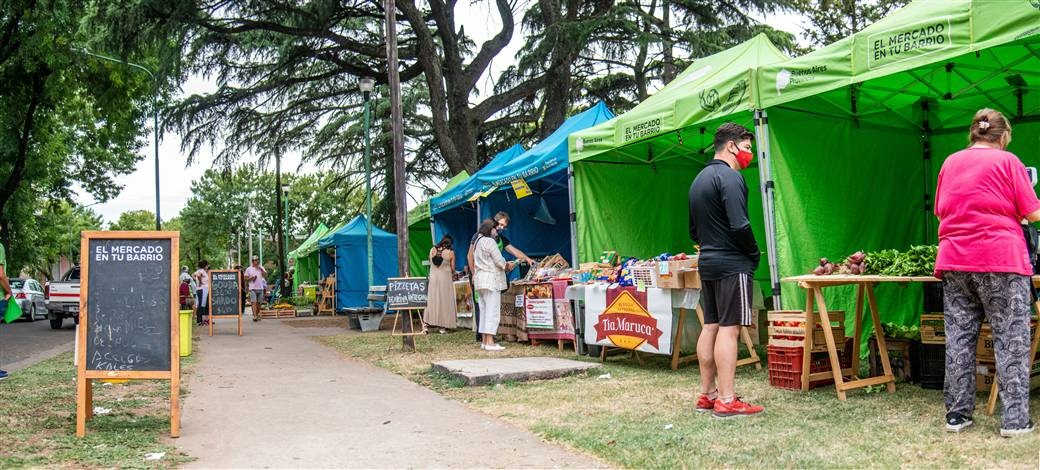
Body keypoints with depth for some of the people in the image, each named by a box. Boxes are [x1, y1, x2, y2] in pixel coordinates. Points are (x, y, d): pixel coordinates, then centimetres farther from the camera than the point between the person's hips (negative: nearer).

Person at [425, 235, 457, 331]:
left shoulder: (432, 250, 3)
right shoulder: (450, 252, -6)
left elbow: (430, 263, 12)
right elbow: (453, 269, 0)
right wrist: (452, 272, 22)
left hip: (433, 277, 3)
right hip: (445, 279, -3)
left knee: (431, 300, 9)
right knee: (444, 301, 5)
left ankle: (427, 323, 5)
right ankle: (442, 326, 6)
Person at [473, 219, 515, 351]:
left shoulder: (478, 242, 21)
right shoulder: (490, 241, -9)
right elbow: (499, 261, -12)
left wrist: (505, 265, 18)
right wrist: (508, 265, 8)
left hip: (480, 281, 10)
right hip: (491, 280, -10)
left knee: (484, 310, 10)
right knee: (493, 310, -9)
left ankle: (484, 340, 11)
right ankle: (489, 341, -11)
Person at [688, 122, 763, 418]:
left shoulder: (699, 179, 18)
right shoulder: (730, 176, -12)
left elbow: (694, 230, 21)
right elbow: (739, 225, -21)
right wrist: (755, 254, -6)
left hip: (707, 263, 9)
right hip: (732, 264, -9)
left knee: (710, 326, 11)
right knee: (728, 329, -8)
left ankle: (706, 394, 17)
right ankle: (727, 400, -6)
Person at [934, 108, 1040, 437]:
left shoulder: (950, 163, 12)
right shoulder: (1007, 161, -1)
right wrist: (1012, 214, 18)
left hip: (954, 261, 4)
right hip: (1002, 260, -4)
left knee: (958, 340, 6)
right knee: (1011, 342, 2)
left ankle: (957, 415, 9)